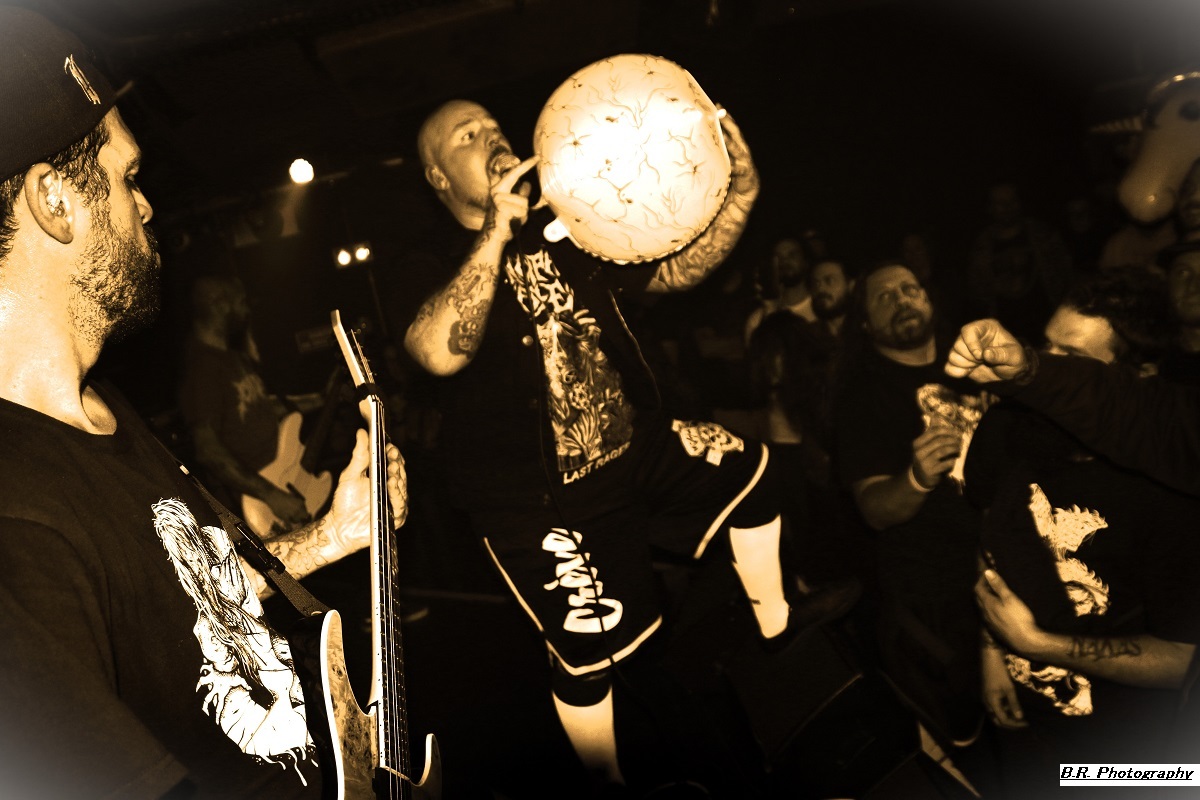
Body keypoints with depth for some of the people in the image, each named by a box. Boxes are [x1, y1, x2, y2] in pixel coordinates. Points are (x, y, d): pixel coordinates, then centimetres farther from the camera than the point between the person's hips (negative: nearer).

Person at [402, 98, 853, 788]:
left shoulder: (562, 234, 9)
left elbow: (674, 270, 5)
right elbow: (440, 352, -32)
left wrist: (739, 196, -10)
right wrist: (495, 235, -34)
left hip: (636, 446, 7)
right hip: (544, 500, -6)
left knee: (747, 466, 15)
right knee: (589, 657, 2)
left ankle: (777, 620, 37)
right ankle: (612, 781, 33)